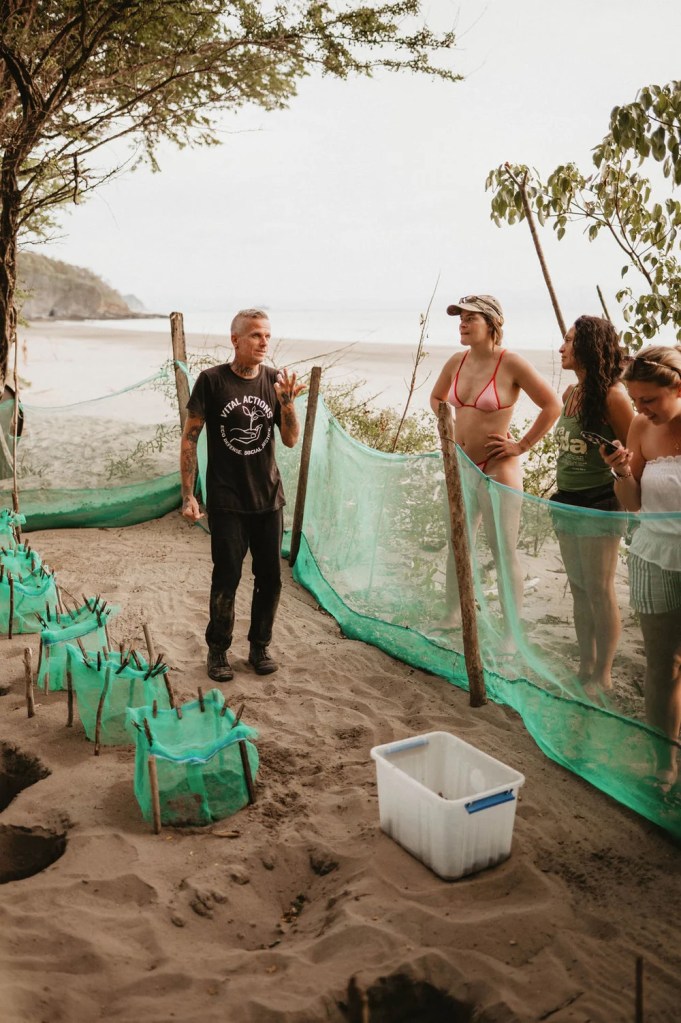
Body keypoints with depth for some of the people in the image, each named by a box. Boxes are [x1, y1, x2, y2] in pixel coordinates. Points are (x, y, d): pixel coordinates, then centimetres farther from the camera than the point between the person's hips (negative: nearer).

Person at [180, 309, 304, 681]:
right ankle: (218, 651, 20)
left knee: (270, 577, 9)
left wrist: (287, 402, -17)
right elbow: (189, 438, -5)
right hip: (226, 501, -3)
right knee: (226, 579, 1)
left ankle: (260, 646, 28)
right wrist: (188, 494, -9)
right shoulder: (212, 380, -8)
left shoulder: (274, 380, 1)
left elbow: (291, 440, 1)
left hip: (268, 498, 4)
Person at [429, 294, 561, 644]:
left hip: (497, 469, -7)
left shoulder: (512, 364, -14)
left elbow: (552, 406, -12)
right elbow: (436, 398, 23)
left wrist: (523, 445, -11)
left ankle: (511, 632, 11)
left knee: (504, 551, 0)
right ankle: (452, 615, 32)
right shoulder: (457, 362, 5)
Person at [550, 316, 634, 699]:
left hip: (599, 505, -8)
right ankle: (586, 668, 28)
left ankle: (603, 676, 16)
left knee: (600, 592, 3)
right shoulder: (571, 393, 8)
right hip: (567, 501, 8)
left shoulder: (613, 395, -15)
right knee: (579, 590, 15)